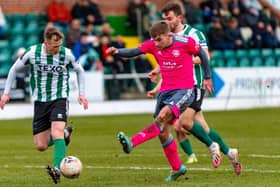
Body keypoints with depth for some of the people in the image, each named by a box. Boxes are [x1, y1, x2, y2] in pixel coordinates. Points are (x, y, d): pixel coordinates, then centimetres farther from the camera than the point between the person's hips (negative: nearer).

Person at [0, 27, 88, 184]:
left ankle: (57, 169, -36)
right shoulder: (32, 53, -10)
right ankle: (65, 134, 33)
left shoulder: (66, 54, -9)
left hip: (60, 99, -2)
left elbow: (79, 70, 12)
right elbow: (14, 69, 7)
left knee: (56, 132, -28)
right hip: (40, 101, 2)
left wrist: (82, 93, 8)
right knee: (41, 146, 3)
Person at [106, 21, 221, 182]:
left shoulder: (185, 43, -11)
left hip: (184, 90, -6)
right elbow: (134, 52, -7)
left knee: (162, 117, -27)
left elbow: (202, 54, 3)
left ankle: (131, 143, -37)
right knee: (163, 132, 4)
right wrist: (117, 51, -26)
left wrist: (207, 77, 7)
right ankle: (177, 168, 18)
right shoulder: (153, 45, -1)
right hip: (165, 90, 6)